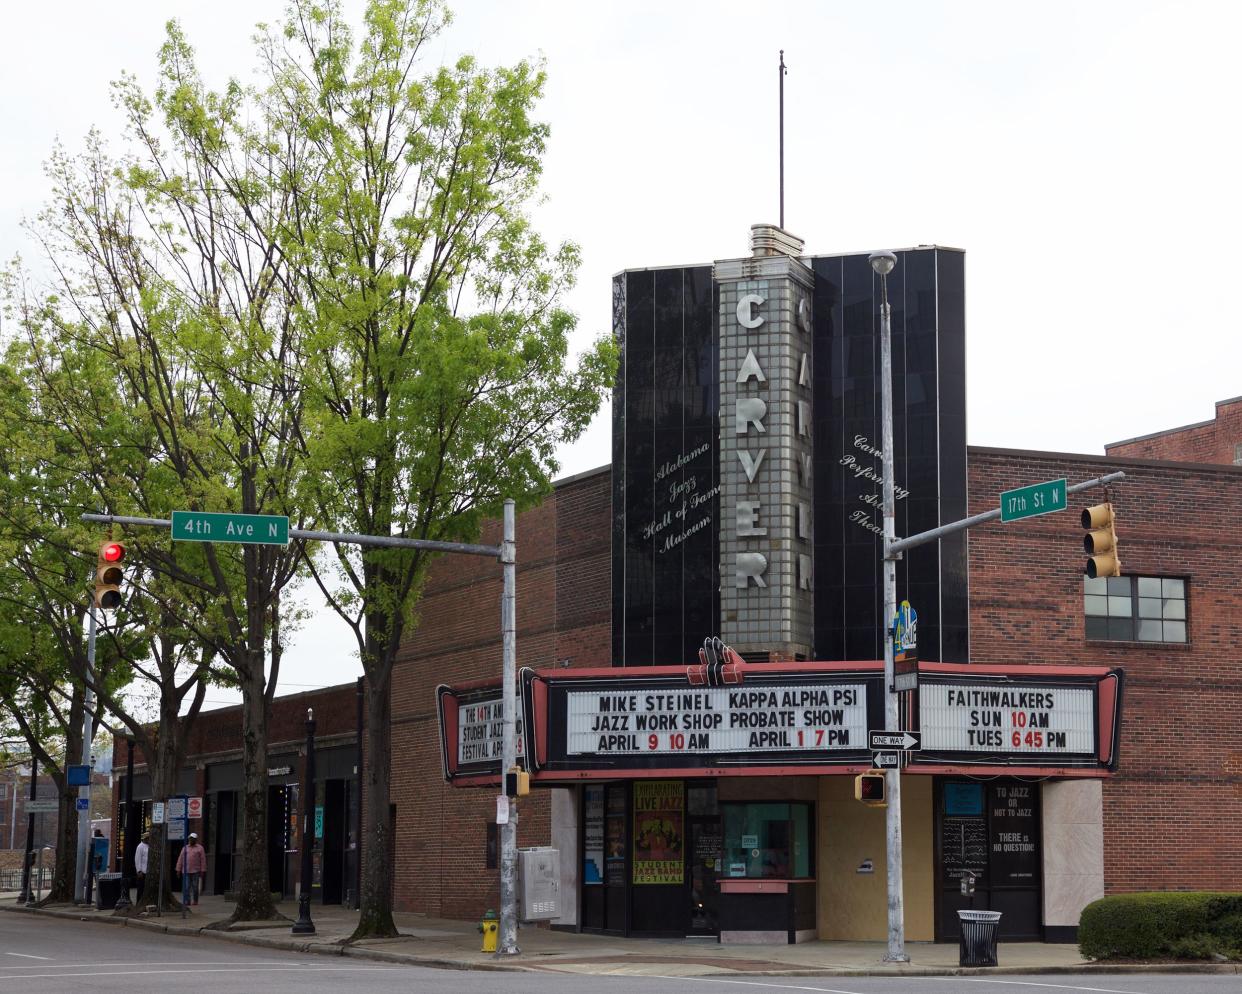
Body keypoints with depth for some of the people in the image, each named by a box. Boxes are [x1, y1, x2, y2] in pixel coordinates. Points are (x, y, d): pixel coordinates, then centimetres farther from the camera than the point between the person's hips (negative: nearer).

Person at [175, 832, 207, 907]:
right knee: (187, 887, -3)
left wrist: (203, 871, -6)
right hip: (186, 871, 3)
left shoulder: (200, 848, 4)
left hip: (196, 871, -2)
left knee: (195, 887, -1)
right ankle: (187, 901, -2)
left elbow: (203, 860, 0)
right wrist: (178, 870, 6)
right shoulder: (185, 848, 13)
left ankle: (195, 902, 6)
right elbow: (180, 859, 12)